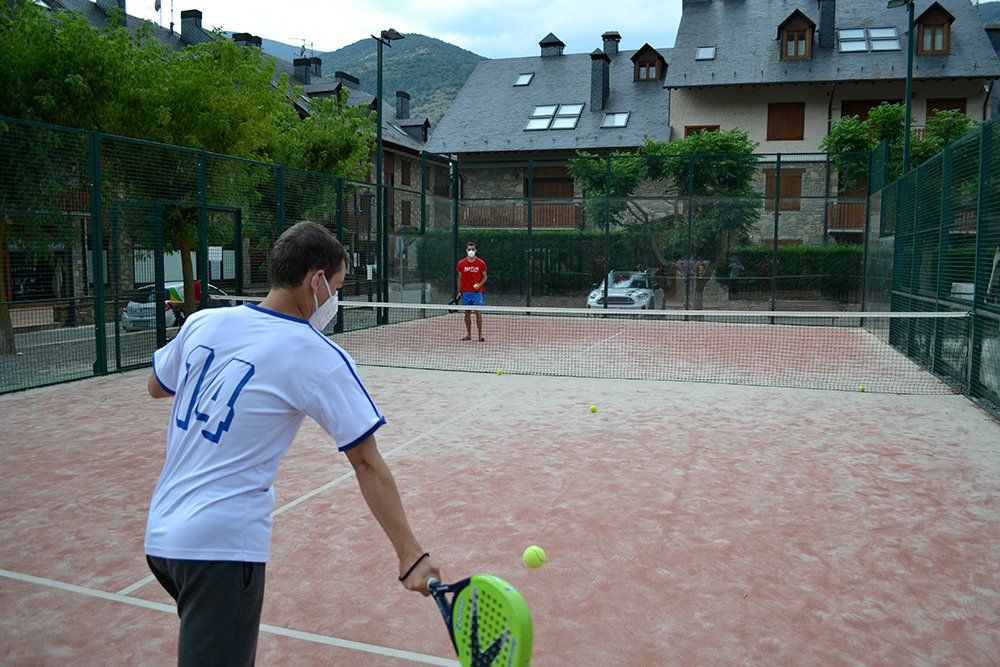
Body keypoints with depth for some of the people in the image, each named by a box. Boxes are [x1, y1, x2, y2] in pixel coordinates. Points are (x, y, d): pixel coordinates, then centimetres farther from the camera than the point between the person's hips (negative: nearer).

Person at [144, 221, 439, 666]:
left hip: (160, 533, 7)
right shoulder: (320, 359, -14)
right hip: (222, 548, -7)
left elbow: (156, 387, 21)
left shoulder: (202, 323, 1)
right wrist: (410, 557, -14)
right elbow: (368, 466, -15)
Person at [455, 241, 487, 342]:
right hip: (465, 292, 2)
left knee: (478, 313, -6)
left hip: (477, 292, -2)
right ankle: (468, 334, 14)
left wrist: (480, 284, -13)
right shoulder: (461, 263, 4)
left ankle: (480, 335, 0)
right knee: (467, 313, 6)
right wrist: (459, 291, 5)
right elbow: (460, 278, 10)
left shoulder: (481, 263, -1)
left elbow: (484, 277, 6)